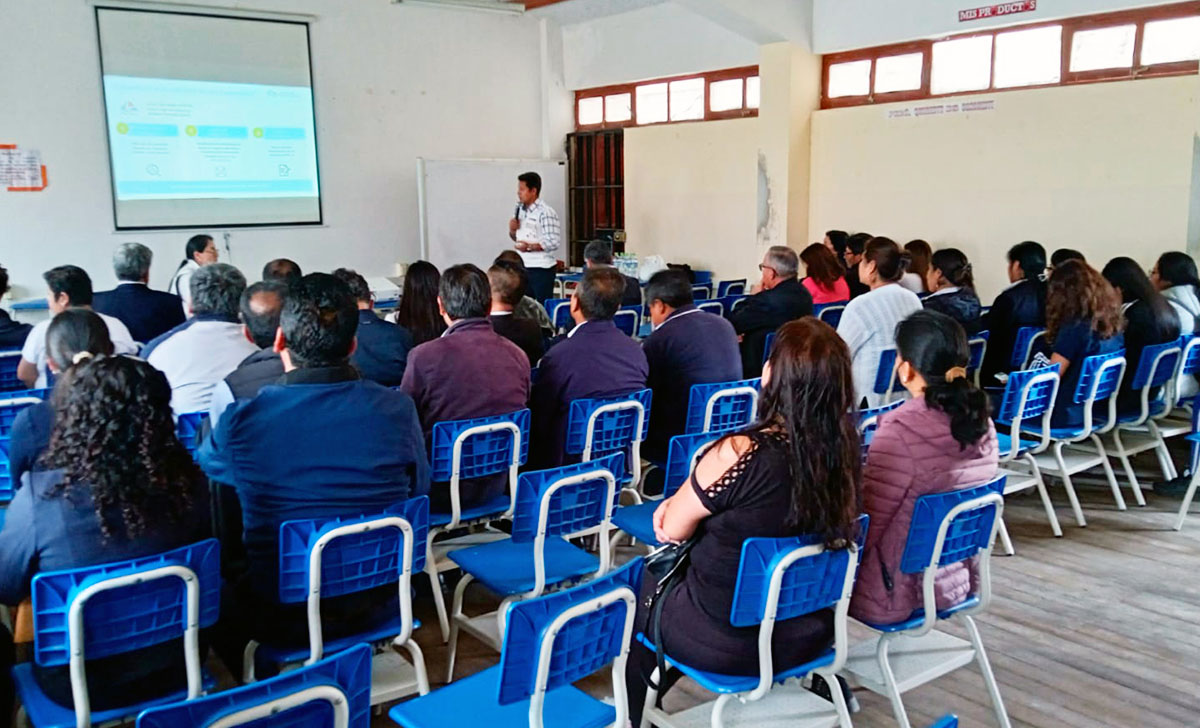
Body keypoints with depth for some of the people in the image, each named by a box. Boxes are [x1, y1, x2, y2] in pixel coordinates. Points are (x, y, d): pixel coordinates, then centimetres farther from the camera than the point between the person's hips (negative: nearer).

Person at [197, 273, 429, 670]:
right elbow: (419, 492, 4)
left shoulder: (241, 419, -15)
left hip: (282, 620, -2)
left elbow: (204, 464, 8)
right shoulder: (398, 410, -13)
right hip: (378, 609, 3)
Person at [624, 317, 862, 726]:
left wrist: (681, 502, 7)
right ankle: (653, 693, 46)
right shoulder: (843, 452, -9)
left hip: (727, 644, -6)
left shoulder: (739, 454, -29)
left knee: (637, 584, 23)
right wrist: (683, 503, 4)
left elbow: (672, 530, -12)